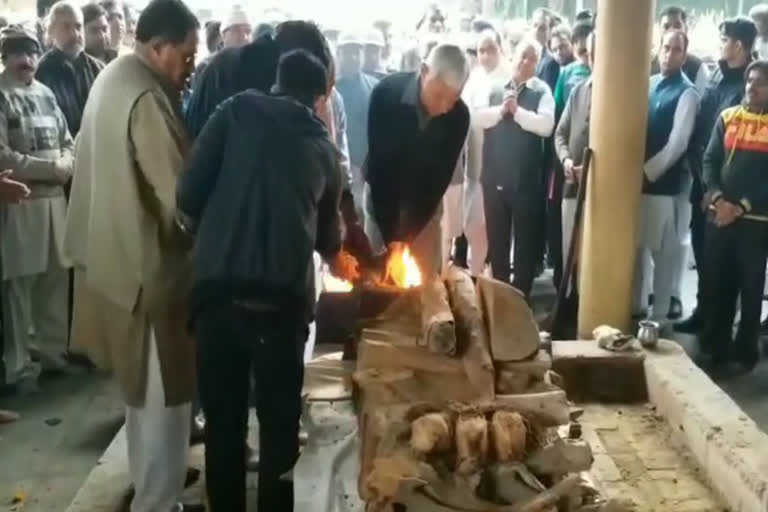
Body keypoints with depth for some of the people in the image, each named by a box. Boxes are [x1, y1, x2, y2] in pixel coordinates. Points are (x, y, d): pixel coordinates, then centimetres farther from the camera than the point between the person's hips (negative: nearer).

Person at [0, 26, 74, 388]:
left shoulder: (46, 94, 13)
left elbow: (67, 141, 17)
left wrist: (66, 164, -5)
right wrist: (50, 168, -13)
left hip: (54, 198, 6)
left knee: (55, 278, 11)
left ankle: (52, 349, 25)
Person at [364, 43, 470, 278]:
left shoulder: (459, 116, -21)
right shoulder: (386, 93, -27)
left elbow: (441, 176, -15)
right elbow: (378, 166, -25)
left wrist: (406, 235, -21)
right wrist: (391, 235, -28)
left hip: (426, 200, 1)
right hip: (383, 196, -1)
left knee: (427, 277, 1)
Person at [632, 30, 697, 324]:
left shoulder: (687, 93, -8)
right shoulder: (648, 84, 10)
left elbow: (678, 143, -15)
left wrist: (647, 171, -16)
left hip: (664, 182, -6)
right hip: (637, 176, 6)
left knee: (663, 251, 2)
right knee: (634, 246, 13)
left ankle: (659, 314, 12)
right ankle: (635, 305, 26)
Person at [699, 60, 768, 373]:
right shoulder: (728, 117, 9)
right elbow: (709, 160, 5)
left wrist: (743, 206, -14)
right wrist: (717, 197, -11)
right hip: (719, 215, 3)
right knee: (717, 283, 8)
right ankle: (716, 345, 21)